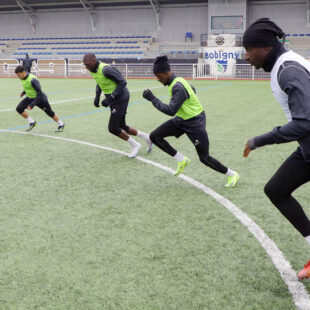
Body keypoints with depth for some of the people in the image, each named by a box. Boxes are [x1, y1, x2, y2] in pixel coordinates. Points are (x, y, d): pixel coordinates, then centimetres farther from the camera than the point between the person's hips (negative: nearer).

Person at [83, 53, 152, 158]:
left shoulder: (106, 70, -25)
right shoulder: (93, 70, 3)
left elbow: (123, 82, -23)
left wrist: (110, 98, -25)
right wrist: (97, 97, 8)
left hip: (121, 98, -9)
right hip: (114, 99, 9)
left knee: (113, 129, -8)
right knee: (122, 127, 13)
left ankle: (135, 145, 11)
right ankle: (146, 137, 29)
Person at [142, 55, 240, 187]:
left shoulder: (178, 87, -27)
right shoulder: (177, 81, 3)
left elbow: (171, 111, -34)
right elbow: (192, 90, 22)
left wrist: (152, 99, -29)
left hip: (195, 123, -9)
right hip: (182, 120, 9)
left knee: (204, 158, 1)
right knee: (154, 136, -2)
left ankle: (232, 174, 23)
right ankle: (181, 160, 9)